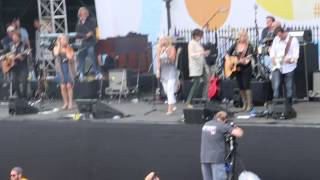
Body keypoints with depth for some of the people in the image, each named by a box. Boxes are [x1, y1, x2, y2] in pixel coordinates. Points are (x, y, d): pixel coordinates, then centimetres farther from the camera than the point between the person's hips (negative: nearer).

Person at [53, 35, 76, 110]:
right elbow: (56, 54, -17)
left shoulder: (70, 49, 1)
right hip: (60, 68, 1)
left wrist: (67, 48, -10)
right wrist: (59, 45, -10)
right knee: (63, 86, -2)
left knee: (69, 85, -8)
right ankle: (65, 103, 7)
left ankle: (70, 103, -2)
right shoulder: (56, 48, 4)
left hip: (69, 68, -1)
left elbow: (70, 57, -14)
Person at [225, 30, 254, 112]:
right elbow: (228, 54, 12)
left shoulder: (249, 46, -8)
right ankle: (245, 104, 18)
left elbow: (248, 58, -16)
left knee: (246, 85, -12)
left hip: (246, 69, -5)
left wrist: (245, 61, -36)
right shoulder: (235, 45, 6)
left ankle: (250, 105, -6)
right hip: (237, 68, 5)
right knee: (241, 87, 7)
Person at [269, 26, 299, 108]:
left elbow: (296, 53, -8)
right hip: (277, 66, 2)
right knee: (276, 86, -11)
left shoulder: (293, 40, -3)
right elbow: (272, 50, 16)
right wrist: (273, 58, -2)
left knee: (289, 88, 3)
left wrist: (291, 59, -26)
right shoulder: (276, 39, 9)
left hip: (289, 67, -2)